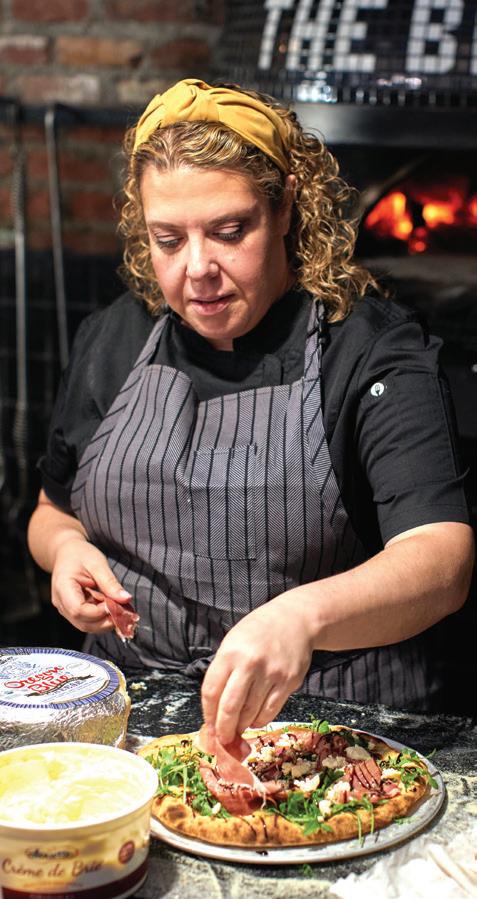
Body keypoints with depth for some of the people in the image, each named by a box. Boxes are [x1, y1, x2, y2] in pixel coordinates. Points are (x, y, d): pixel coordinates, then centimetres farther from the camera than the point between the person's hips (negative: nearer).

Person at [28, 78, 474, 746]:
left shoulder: (375, 349, -8)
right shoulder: (114, 339, 8)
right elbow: (54, 508, 22)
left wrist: (303, 615, -41)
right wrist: (65, 546, -3)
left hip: (334, 725, -4)